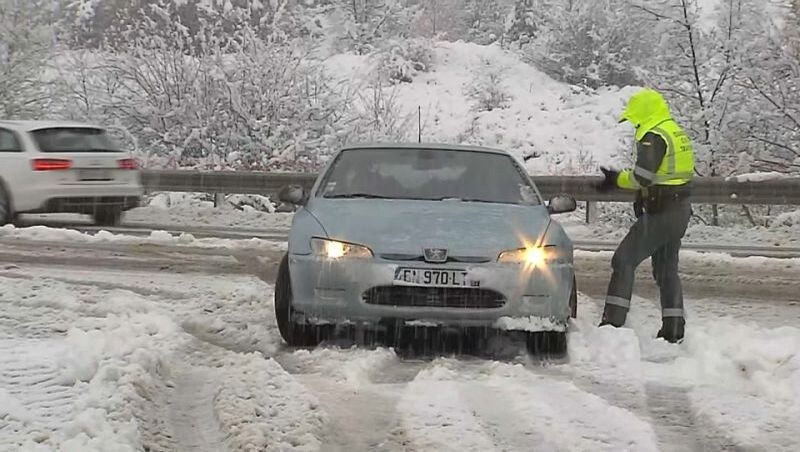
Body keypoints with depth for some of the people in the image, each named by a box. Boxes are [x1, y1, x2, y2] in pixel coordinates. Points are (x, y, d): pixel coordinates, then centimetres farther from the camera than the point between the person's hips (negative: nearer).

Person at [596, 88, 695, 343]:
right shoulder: (677, 134, 17)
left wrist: (616, 179, -7)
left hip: (660, 213, -10)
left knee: (624, 260, -6)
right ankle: (673, 329, 16)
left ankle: (613, 320, -11)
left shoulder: (653, 137, -14)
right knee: (667, 268, 16)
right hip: (681, 210, 10)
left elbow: (642, 177, -23)